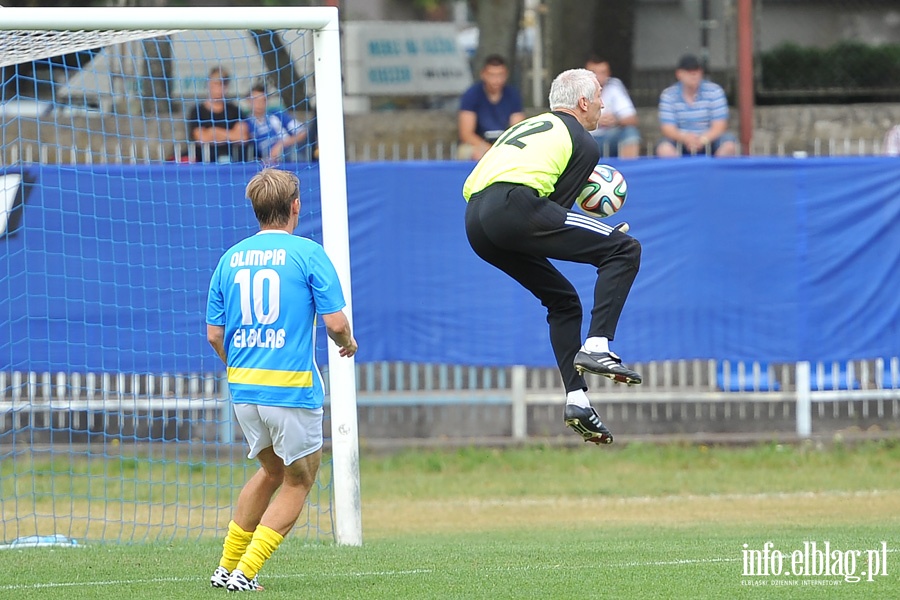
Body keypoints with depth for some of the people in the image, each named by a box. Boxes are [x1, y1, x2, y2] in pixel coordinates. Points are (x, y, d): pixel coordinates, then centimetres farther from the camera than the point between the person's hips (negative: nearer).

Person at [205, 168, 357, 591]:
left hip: (242, 387, 6)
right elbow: (335, 322, -10)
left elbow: (214, 334, 9)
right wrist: (348, 344, 12)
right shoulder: (308, 254, -7)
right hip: (291, 389, -6)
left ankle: (226, 567, 25)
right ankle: (244, 572, 1)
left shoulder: (231, 258, 7)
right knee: (298, 481, 10)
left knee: (272, 470, 25)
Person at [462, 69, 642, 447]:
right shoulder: (584, 144, 12)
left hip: (476, 224, 8)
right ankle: (596, 347, -17)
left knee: (563, 300, 22)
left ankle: (576, 399, 10)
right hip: (514, 208, -8)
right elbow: (557, 204, 6)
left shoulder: (527, 127, 34)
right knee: (624, 249, -2)